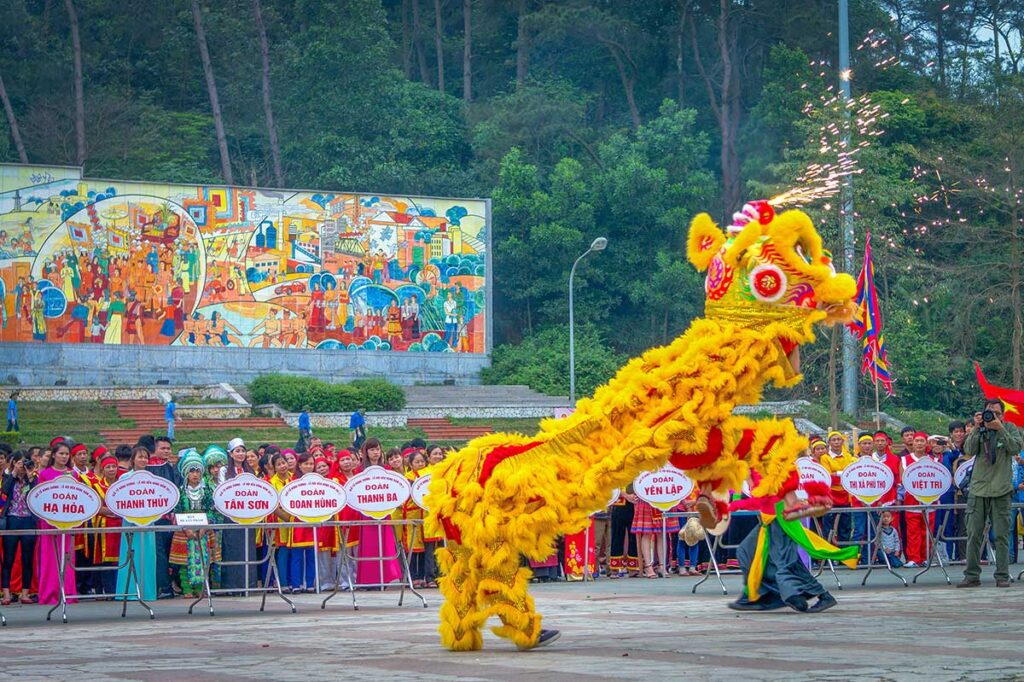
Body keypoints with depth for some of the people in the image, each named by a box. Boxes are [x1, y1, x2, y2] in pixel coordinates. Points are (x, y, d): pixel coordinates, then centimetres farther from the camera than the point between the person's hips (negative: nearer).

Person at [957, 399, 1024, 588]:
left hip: (1001, 490, -2)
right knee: (974, 534, 1)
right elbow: (969, 450, -5)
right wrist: (977, 429, -12)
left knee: (1001, 535, -1)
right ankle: (972, 575, 7)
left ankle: (1002, 576, 4)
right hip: (978, 489, 2)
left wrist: (1000, 429, -16)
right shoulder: (979, 431, 9)